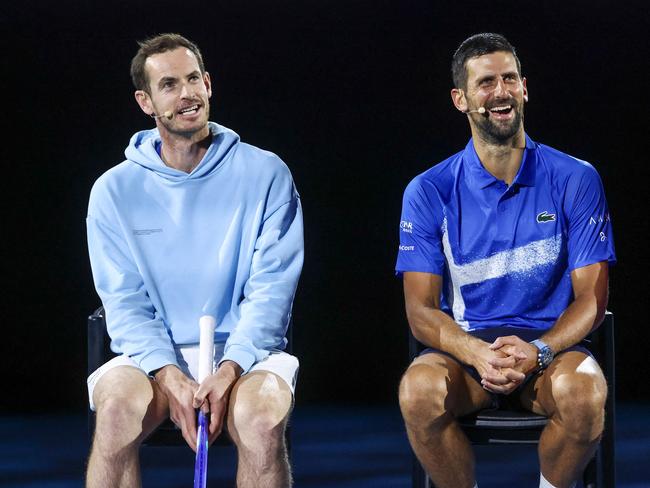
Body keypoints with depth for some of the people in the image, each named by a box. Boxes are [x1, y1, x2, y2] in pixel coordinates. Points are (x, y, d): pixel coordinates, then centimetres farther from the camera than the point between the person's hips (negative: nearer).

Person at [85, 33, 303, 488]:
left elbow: (271, 289, -3)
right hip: (154, 356, 1)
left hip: (244, 352, -1)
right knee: (118, 406, -33)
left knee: (261, 416, -34)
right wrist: (169, 376, -18)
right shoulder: (115, 190, 5)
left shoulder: (266, 174, 1)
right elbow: (125, 302, 0)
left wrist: (229, 370, -19)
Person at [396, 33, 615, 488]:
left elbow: (591, 297, 0)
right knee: (419, 391, -33)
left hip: (550, 344, 0)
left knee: (584, 392, -34)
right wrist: (475, 353, -22)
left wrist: (538, 350, -20)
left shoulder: (575, 181, 1)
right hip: (464, 344, 0)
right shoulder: (429, 193, 2)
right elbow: (421, 309, -1)